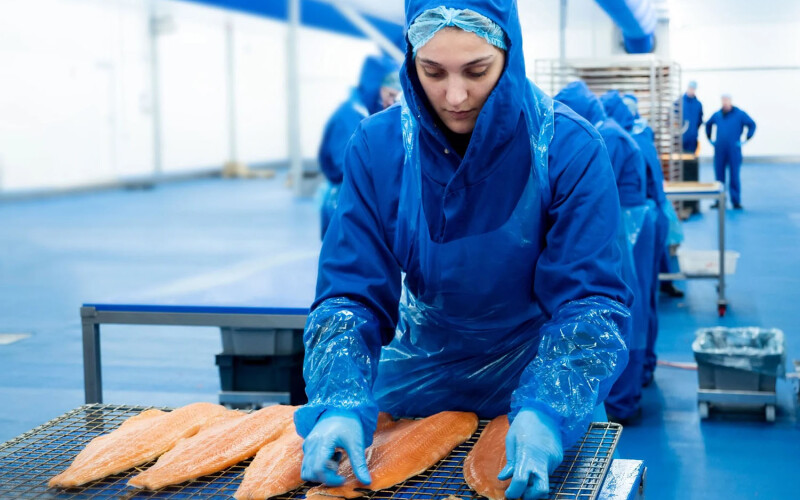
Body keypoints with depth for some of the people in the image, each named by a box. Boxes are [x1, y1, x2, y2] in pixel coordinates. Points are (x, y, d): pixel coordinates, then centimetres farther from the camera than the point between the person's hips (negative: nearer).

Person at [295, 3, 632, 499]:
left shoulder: (570, 148, -21)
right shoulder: (378, 147, -15)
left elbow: (592, 301, -23)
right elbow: (351, 294, -16)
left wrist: (546, 411, -40)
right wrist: (341, 404, -33)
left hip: (544, 375, -2)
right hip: (418, 380, 2)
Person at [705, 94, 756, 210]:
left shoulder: (740, 114, 0)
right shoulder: (717, 115, 12)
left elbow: (752, 125, 1)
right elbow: (708, 125, 28)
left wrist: (747, 139, -5)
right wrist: (709, 138, 19)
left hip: (734, 151, -3)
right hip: (719, 151, 3)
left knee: (734, 176, -2)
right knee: (719, 176, 4)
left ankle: (736, 201, 3)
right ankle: (719, 201, 10)